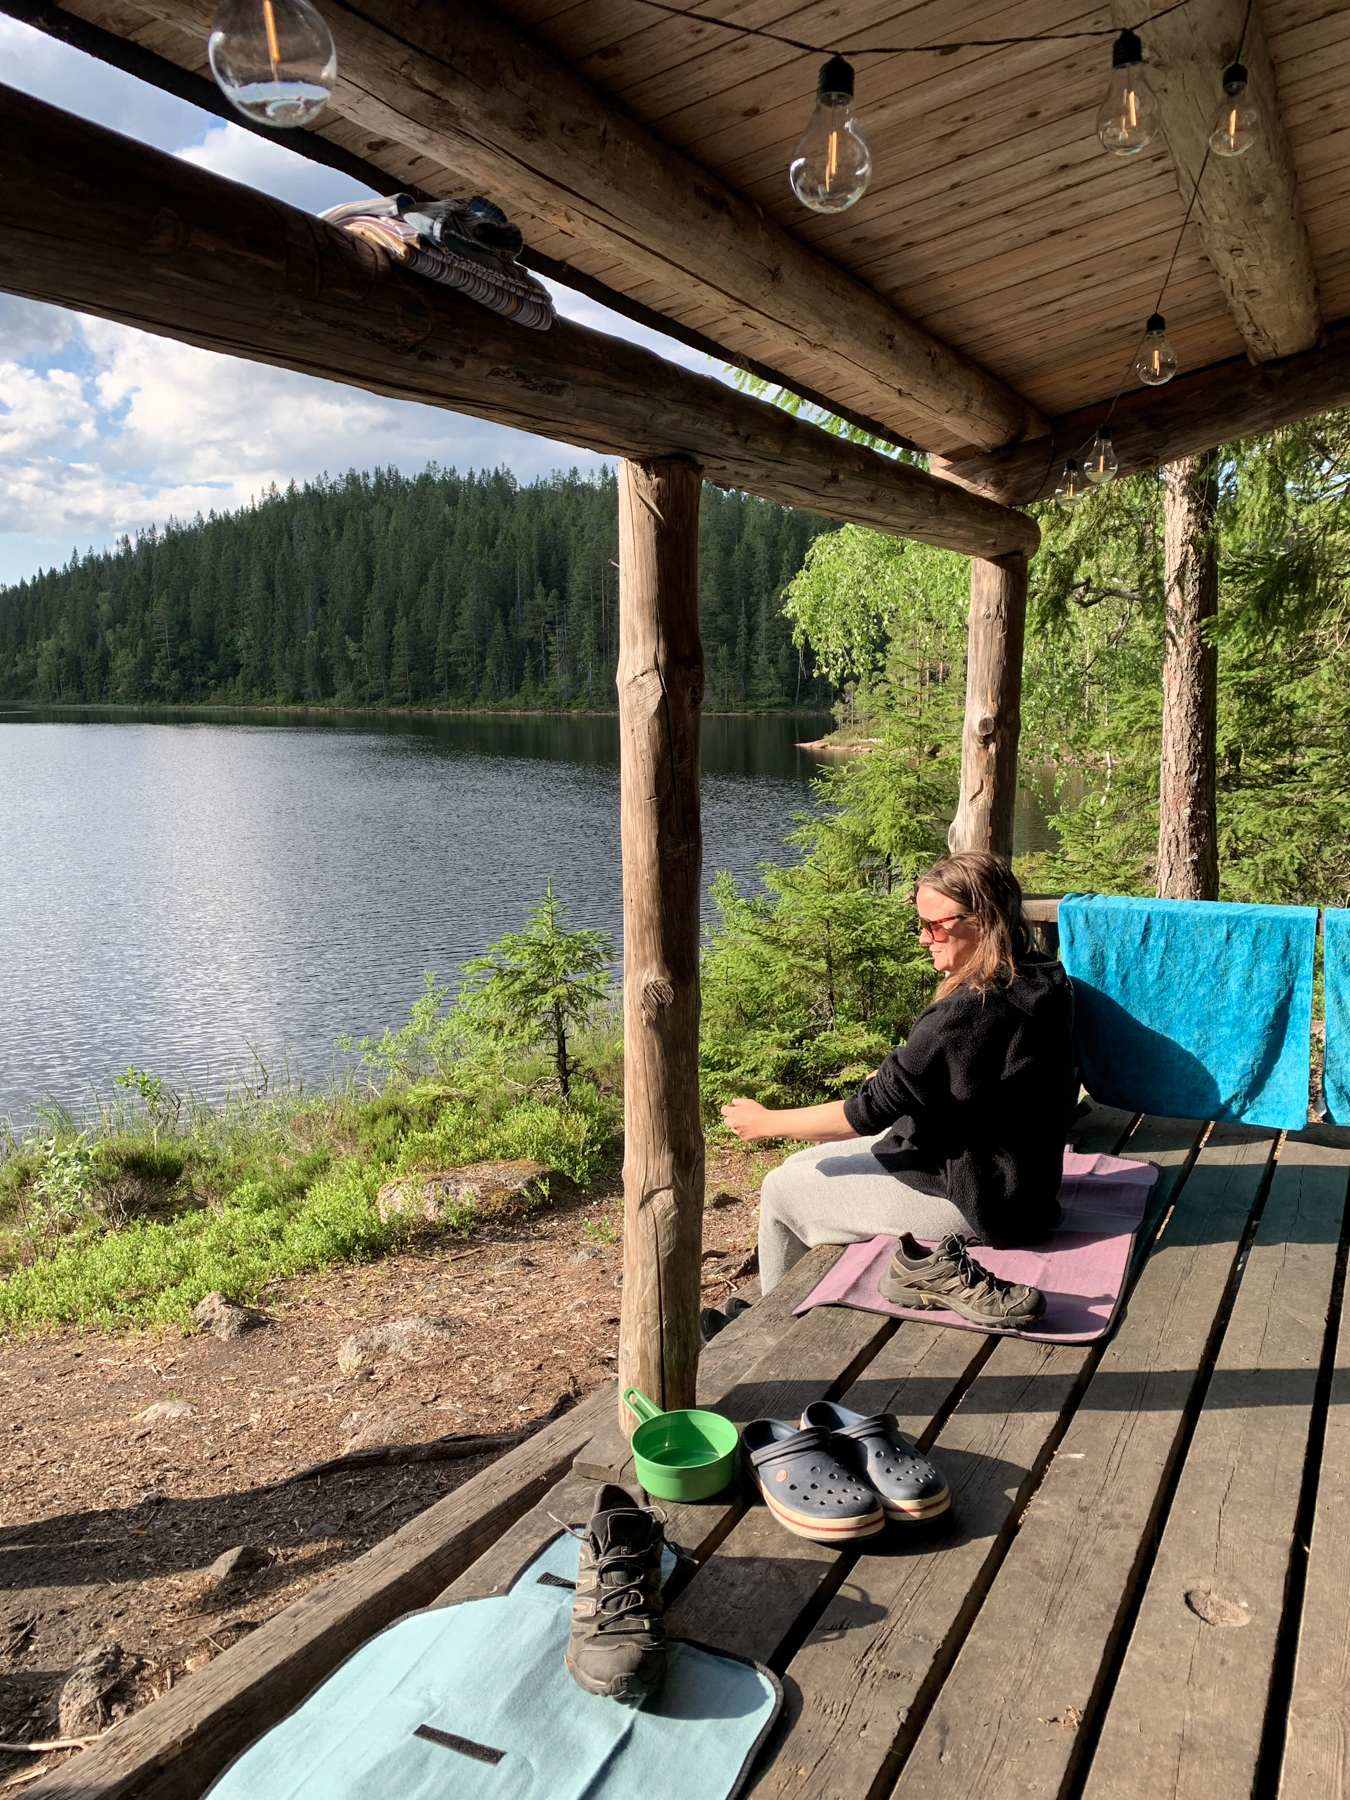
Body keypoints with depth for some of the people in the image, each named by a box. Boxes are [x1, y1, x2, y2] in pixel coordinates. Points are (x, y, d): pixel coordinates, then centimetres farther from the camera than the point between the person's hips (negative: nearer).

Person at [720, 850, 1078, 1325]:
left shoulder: (972, 1010, -29)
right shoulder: (1036, 980, 0)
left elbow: (871, 1111, -24)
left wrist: (765, 1121, -13)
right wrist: (897, 1075, 10)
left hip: (972, 1204, -10)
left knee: (781, 1191, 3)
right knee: (799, 1166, 17)